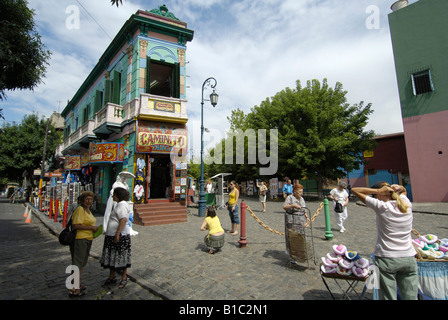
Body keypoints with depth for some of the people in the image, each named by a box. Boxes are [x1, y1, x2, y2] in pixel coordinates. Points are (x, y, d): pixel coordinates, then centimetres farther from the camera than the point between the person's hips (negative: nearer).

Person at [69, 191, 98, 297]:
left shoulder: (88, 210, 14)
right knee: (77, 264, -5)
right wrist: (91, 227, -19)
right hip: (79, 239, -10)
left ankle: (78, 285, 31)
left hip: (87, 239, 10)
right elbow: (76, 225, -24)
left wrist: (95, 229, 9)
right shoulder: (80, 209, -16)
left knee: (82, 263, 18)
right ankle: (73, 290, 3)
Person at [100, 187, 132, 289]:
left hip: (120, 236, -10)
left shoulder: (122, 204, -16)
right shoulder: (119, 204, 16)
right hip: (112, 236, 10)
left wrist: (117, 234, -28)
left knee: (121, 257, 2)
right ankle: (112, 278, 28)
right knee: (111, 257, 15)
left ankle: (124, 278, 15)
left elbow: (123, 220, -26)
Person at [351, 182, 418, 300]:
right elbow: (403, 189, 26)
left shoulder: (381, 207, -11)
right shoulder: (407, 205, 3)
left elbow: (354, 190, -7)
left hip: (386, 259, -5)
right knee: (411, 297, 14)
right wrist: (398, 188, 4)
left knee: (389, 297, 4)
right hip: (409, 258, 5)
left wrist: (378, 190, -8)